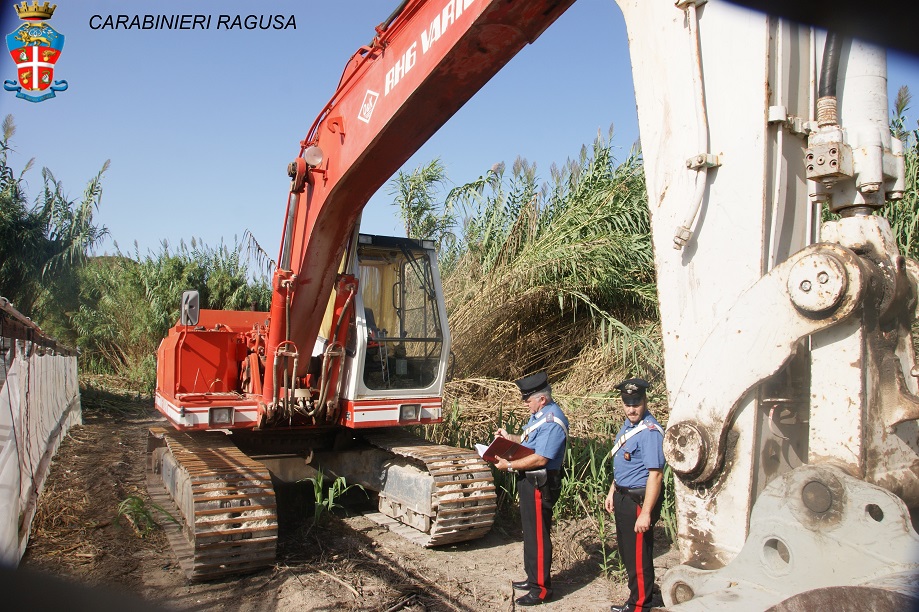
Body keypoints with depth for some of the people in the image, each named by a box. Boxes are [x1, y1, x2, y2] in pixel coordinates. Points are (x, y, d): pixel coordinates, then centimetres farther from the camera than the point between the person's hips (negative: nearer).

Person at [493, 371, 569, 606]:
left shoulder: (552, 422, -24)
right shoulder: (539, 414, 9)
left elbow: (540, 459, -28)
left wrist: (509, 465, -21)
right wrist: (509, 437, 7)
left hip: (540, 485, -11)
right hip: (529, 481, 11)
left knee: (538, 536, -1)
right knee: (530, 532, 20)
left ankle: (542, 589, 11)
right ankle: (533, 578, 35)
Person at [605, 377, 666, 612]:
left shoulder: (650, 432, -23)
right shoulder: (628, 424, 7)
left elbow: (655, 475, -27)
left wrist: (646, 513, -28)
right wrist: (612, 492, 20)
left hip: (639, 500, -10)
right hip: (623, 496, 10)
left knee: (638, 555, 3)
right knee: (626, 551, 21)